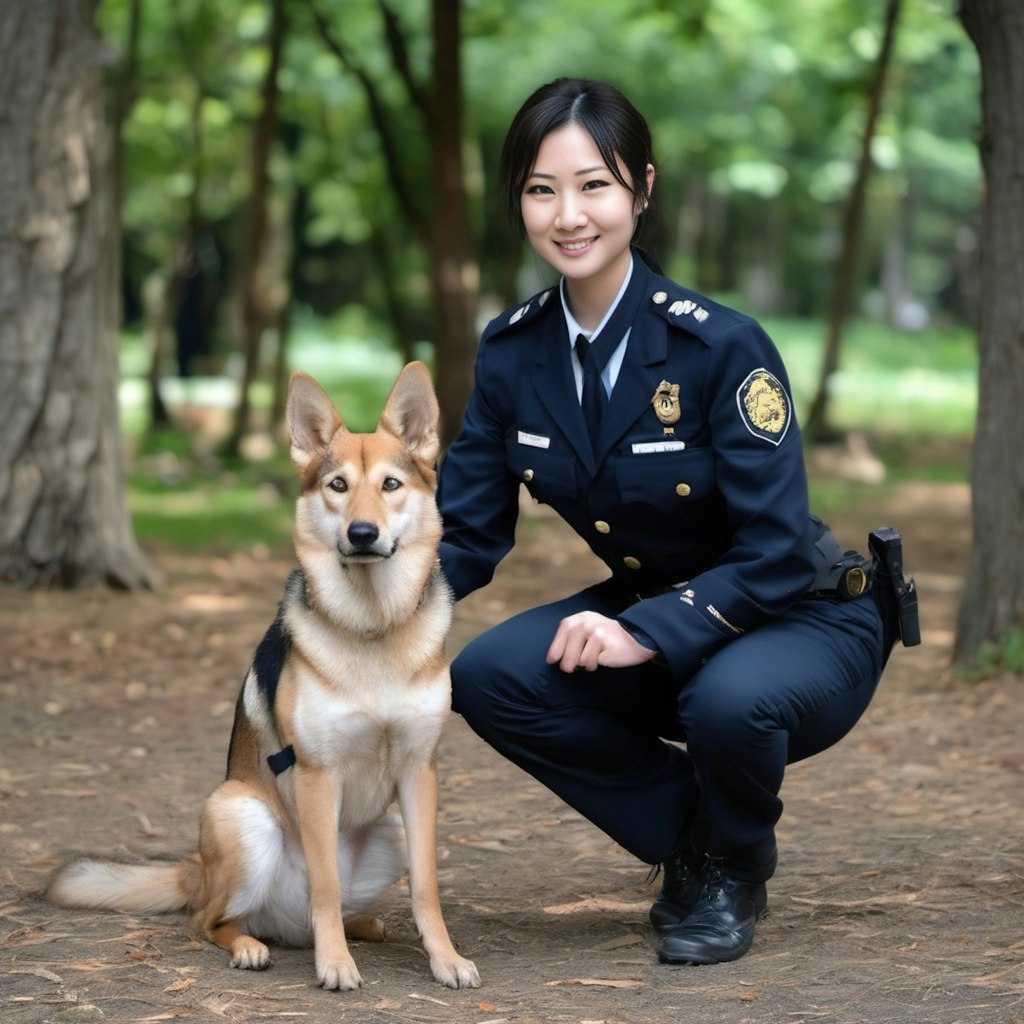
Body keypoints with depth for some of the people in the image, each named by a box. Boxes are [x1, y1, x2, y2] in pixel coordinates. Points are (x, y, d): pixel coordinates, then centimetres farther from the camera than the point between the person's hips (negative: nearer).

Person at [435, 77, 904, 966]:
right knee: (488, 677, -21)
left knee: (728, 699, -39)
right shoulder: (514, 352, -7)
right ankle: (691, 835, 4)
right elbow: (468, 534, -4)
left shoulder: (722, 347, -24)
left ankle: (732, 875, -2)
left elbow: (775, 554, -24)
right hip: (646, 616, 5)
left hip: (801, 621, -5)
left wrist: (647, 632, -35)